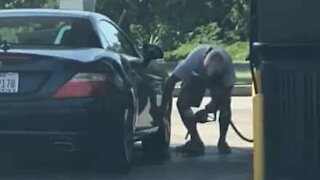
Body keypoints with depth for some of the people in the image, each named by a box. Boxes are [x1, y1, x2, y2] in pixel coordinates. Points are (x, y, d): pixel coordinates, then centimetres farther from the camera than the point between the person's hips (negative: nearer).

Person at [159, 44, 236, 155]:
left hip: (219, 79, -1)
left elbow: (228, 88, -28)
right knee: (182, 102, -20)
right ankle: (195, 140, -12)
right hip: (196, 76, 1)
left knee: (225, 102, -26)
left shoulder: (227, 63, -39)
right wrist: (163, 106, -37)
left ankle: (222, 141, -11)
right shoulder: (194, 59, -41)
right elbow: (170, 82, -35)